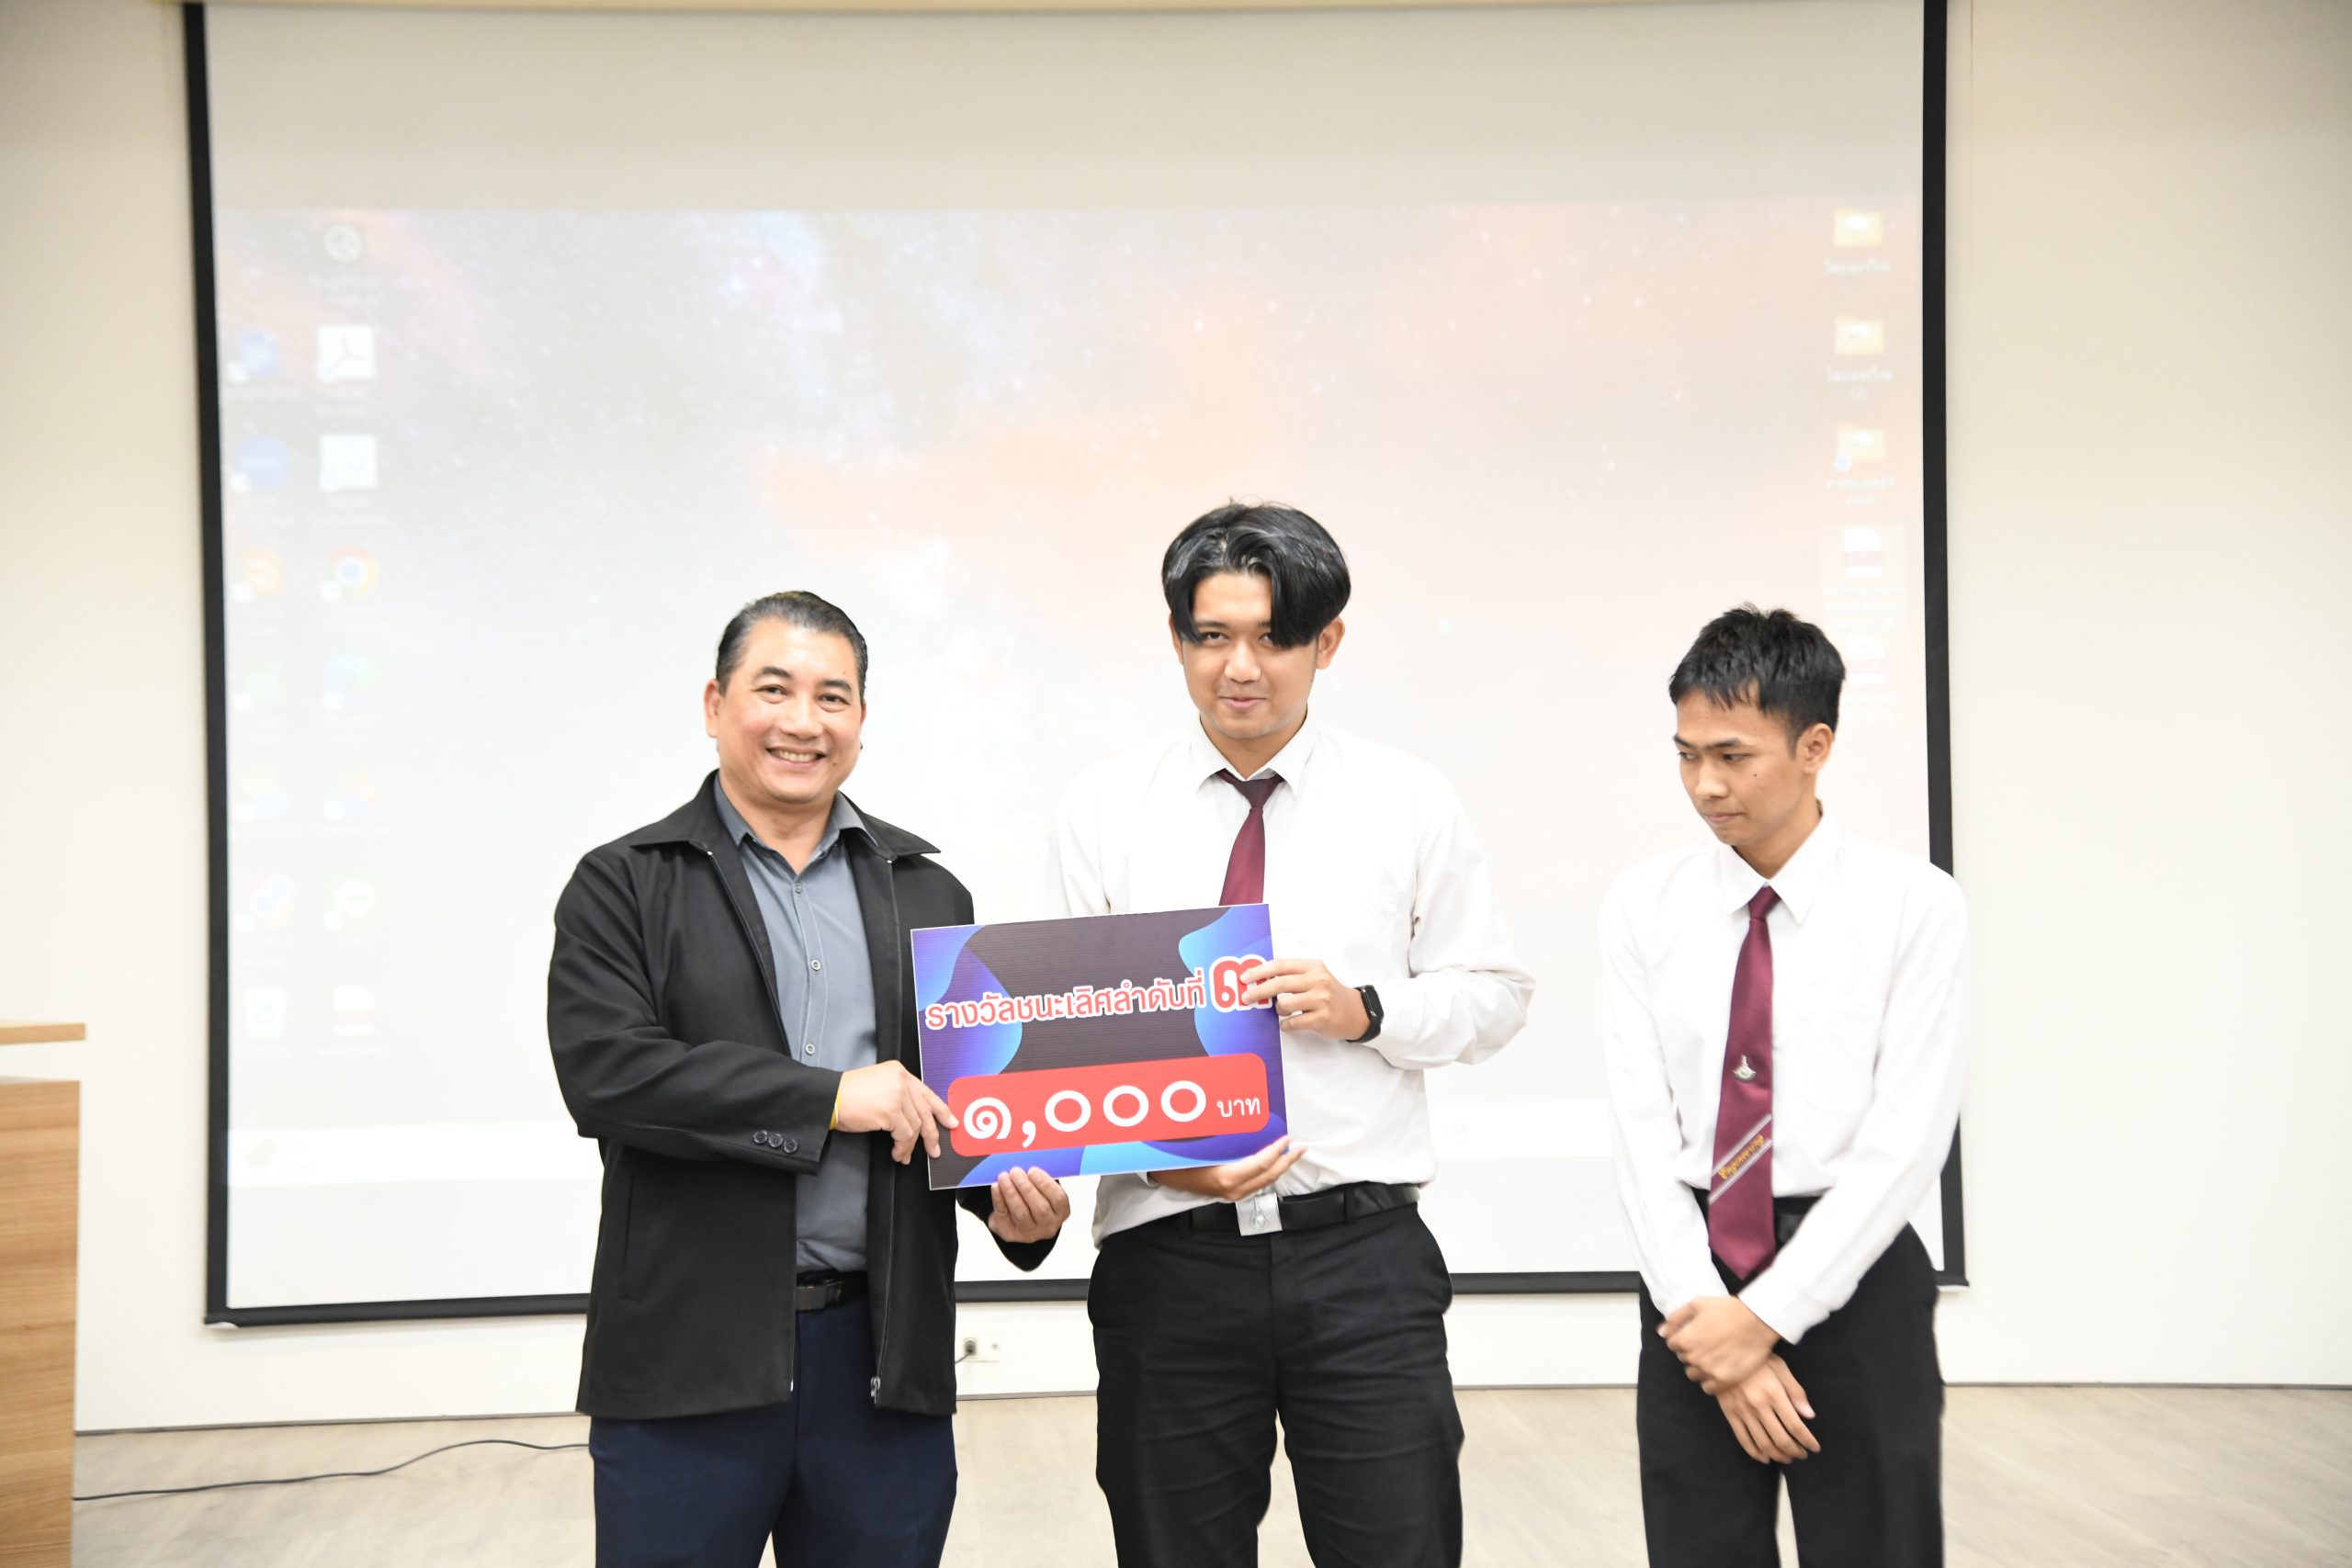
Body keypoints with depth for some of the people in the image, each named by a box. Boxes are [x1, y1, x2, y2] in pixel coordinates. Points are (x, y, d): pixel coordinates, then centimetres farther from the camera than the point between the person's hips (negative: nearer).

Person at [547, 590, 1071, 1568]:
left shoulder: (927, 893, 13)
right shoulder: (624, 886, 2)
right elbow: (604, 1071, -13)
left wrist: (1013, 1198, -7)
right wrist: (828, 1099, -16)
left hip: (884, 1367, 3)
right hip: (690, 1367, -3)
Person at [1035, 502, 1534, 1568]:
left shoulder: (1409, 803, 4)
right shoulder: (1103, 809, 3)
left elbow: (1494, 997, 8)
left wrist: (1367, 1010, -11)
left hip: (1361, 1253, 0)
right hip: (1168, 1255, 1)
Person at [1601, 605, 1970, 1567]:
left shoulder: (1915, 907, -6)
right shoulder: (1644, 907, 1)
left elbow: (1905, 1144, -11)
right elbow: (1643, 1131, -3)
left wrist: (1769, 1315, -14)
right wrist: (1704, 1312, -11)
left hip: (1853, 1280, -2)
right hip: (1693, 1281, 2)